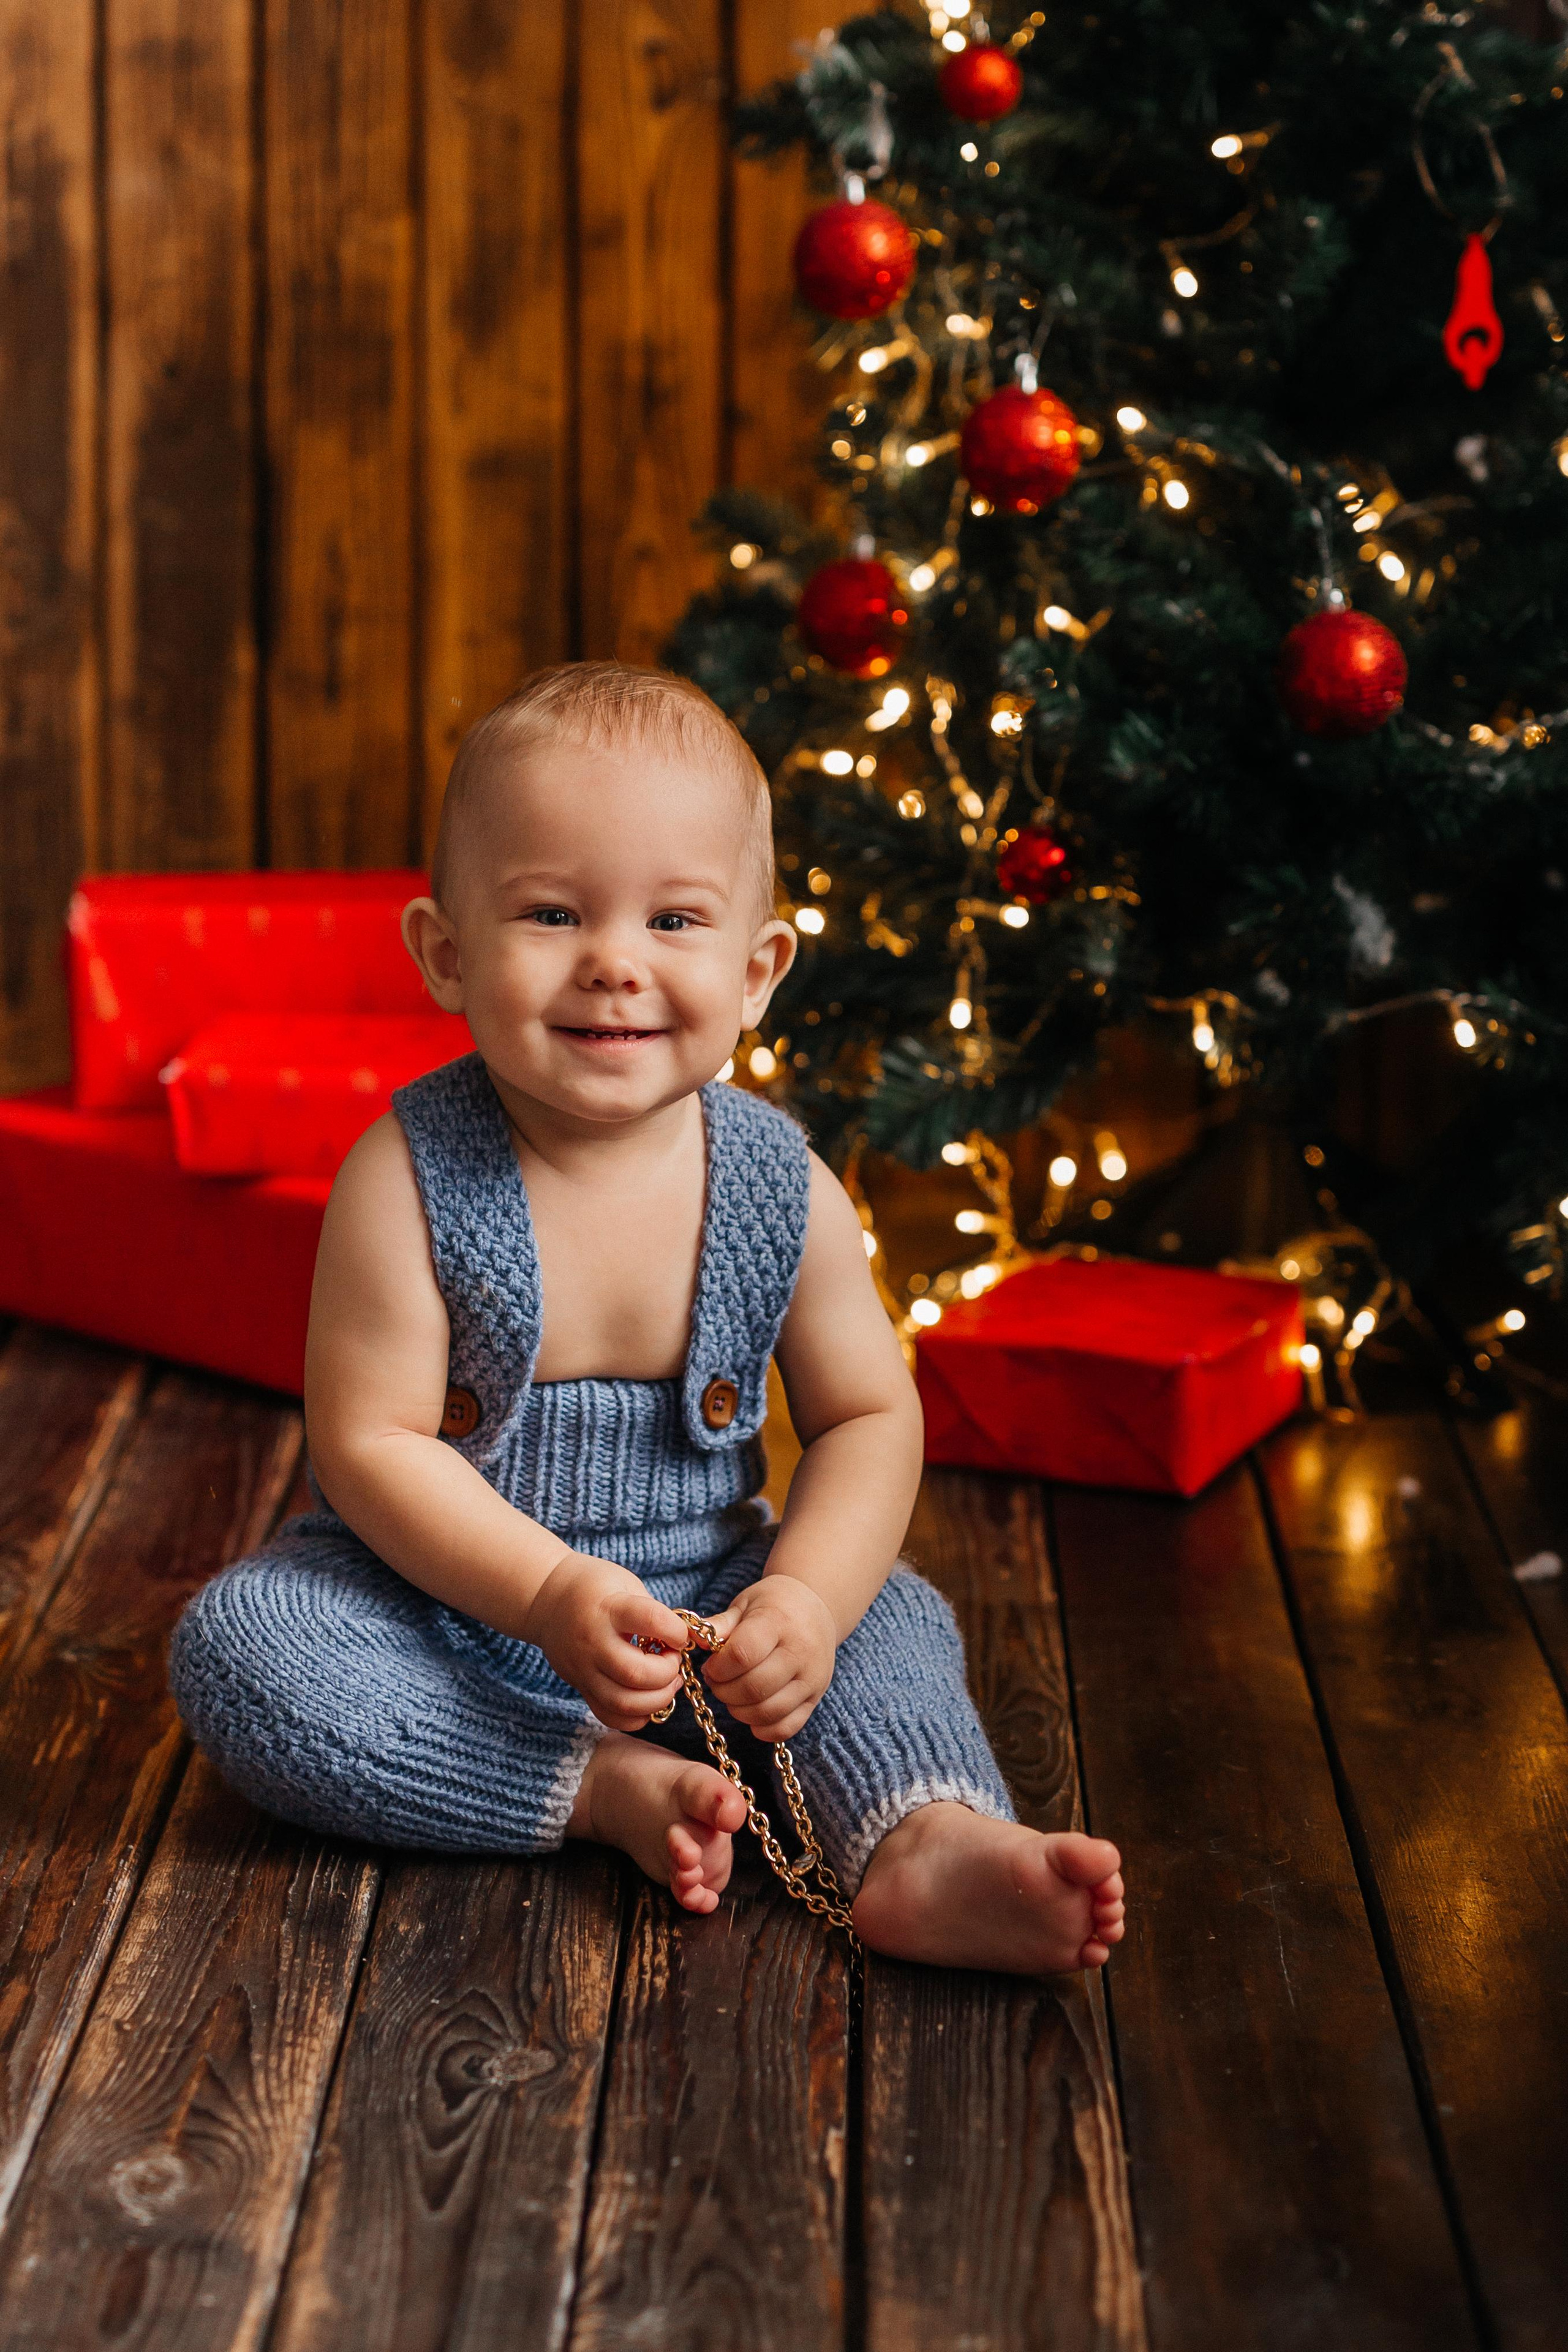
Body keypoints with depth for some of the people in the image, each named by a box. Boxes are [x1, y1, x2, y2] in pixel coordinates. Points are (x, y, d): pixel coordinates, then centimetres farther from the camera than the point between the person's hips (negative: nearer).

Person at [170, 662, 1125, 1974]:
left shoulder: (783, 1190, -11)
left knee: (895, 1621, -15)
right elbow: (372, 1443, -18)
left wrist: (808, 1597, -21)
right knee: (235, 1644, -26)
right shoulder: (408, 1179, -19)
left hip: (697, 1604, 2)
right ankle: (610, 1788, -26)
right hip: (446, 1601, -2)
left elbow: (869, 1419, -2)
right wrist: (551, 1593, -31)